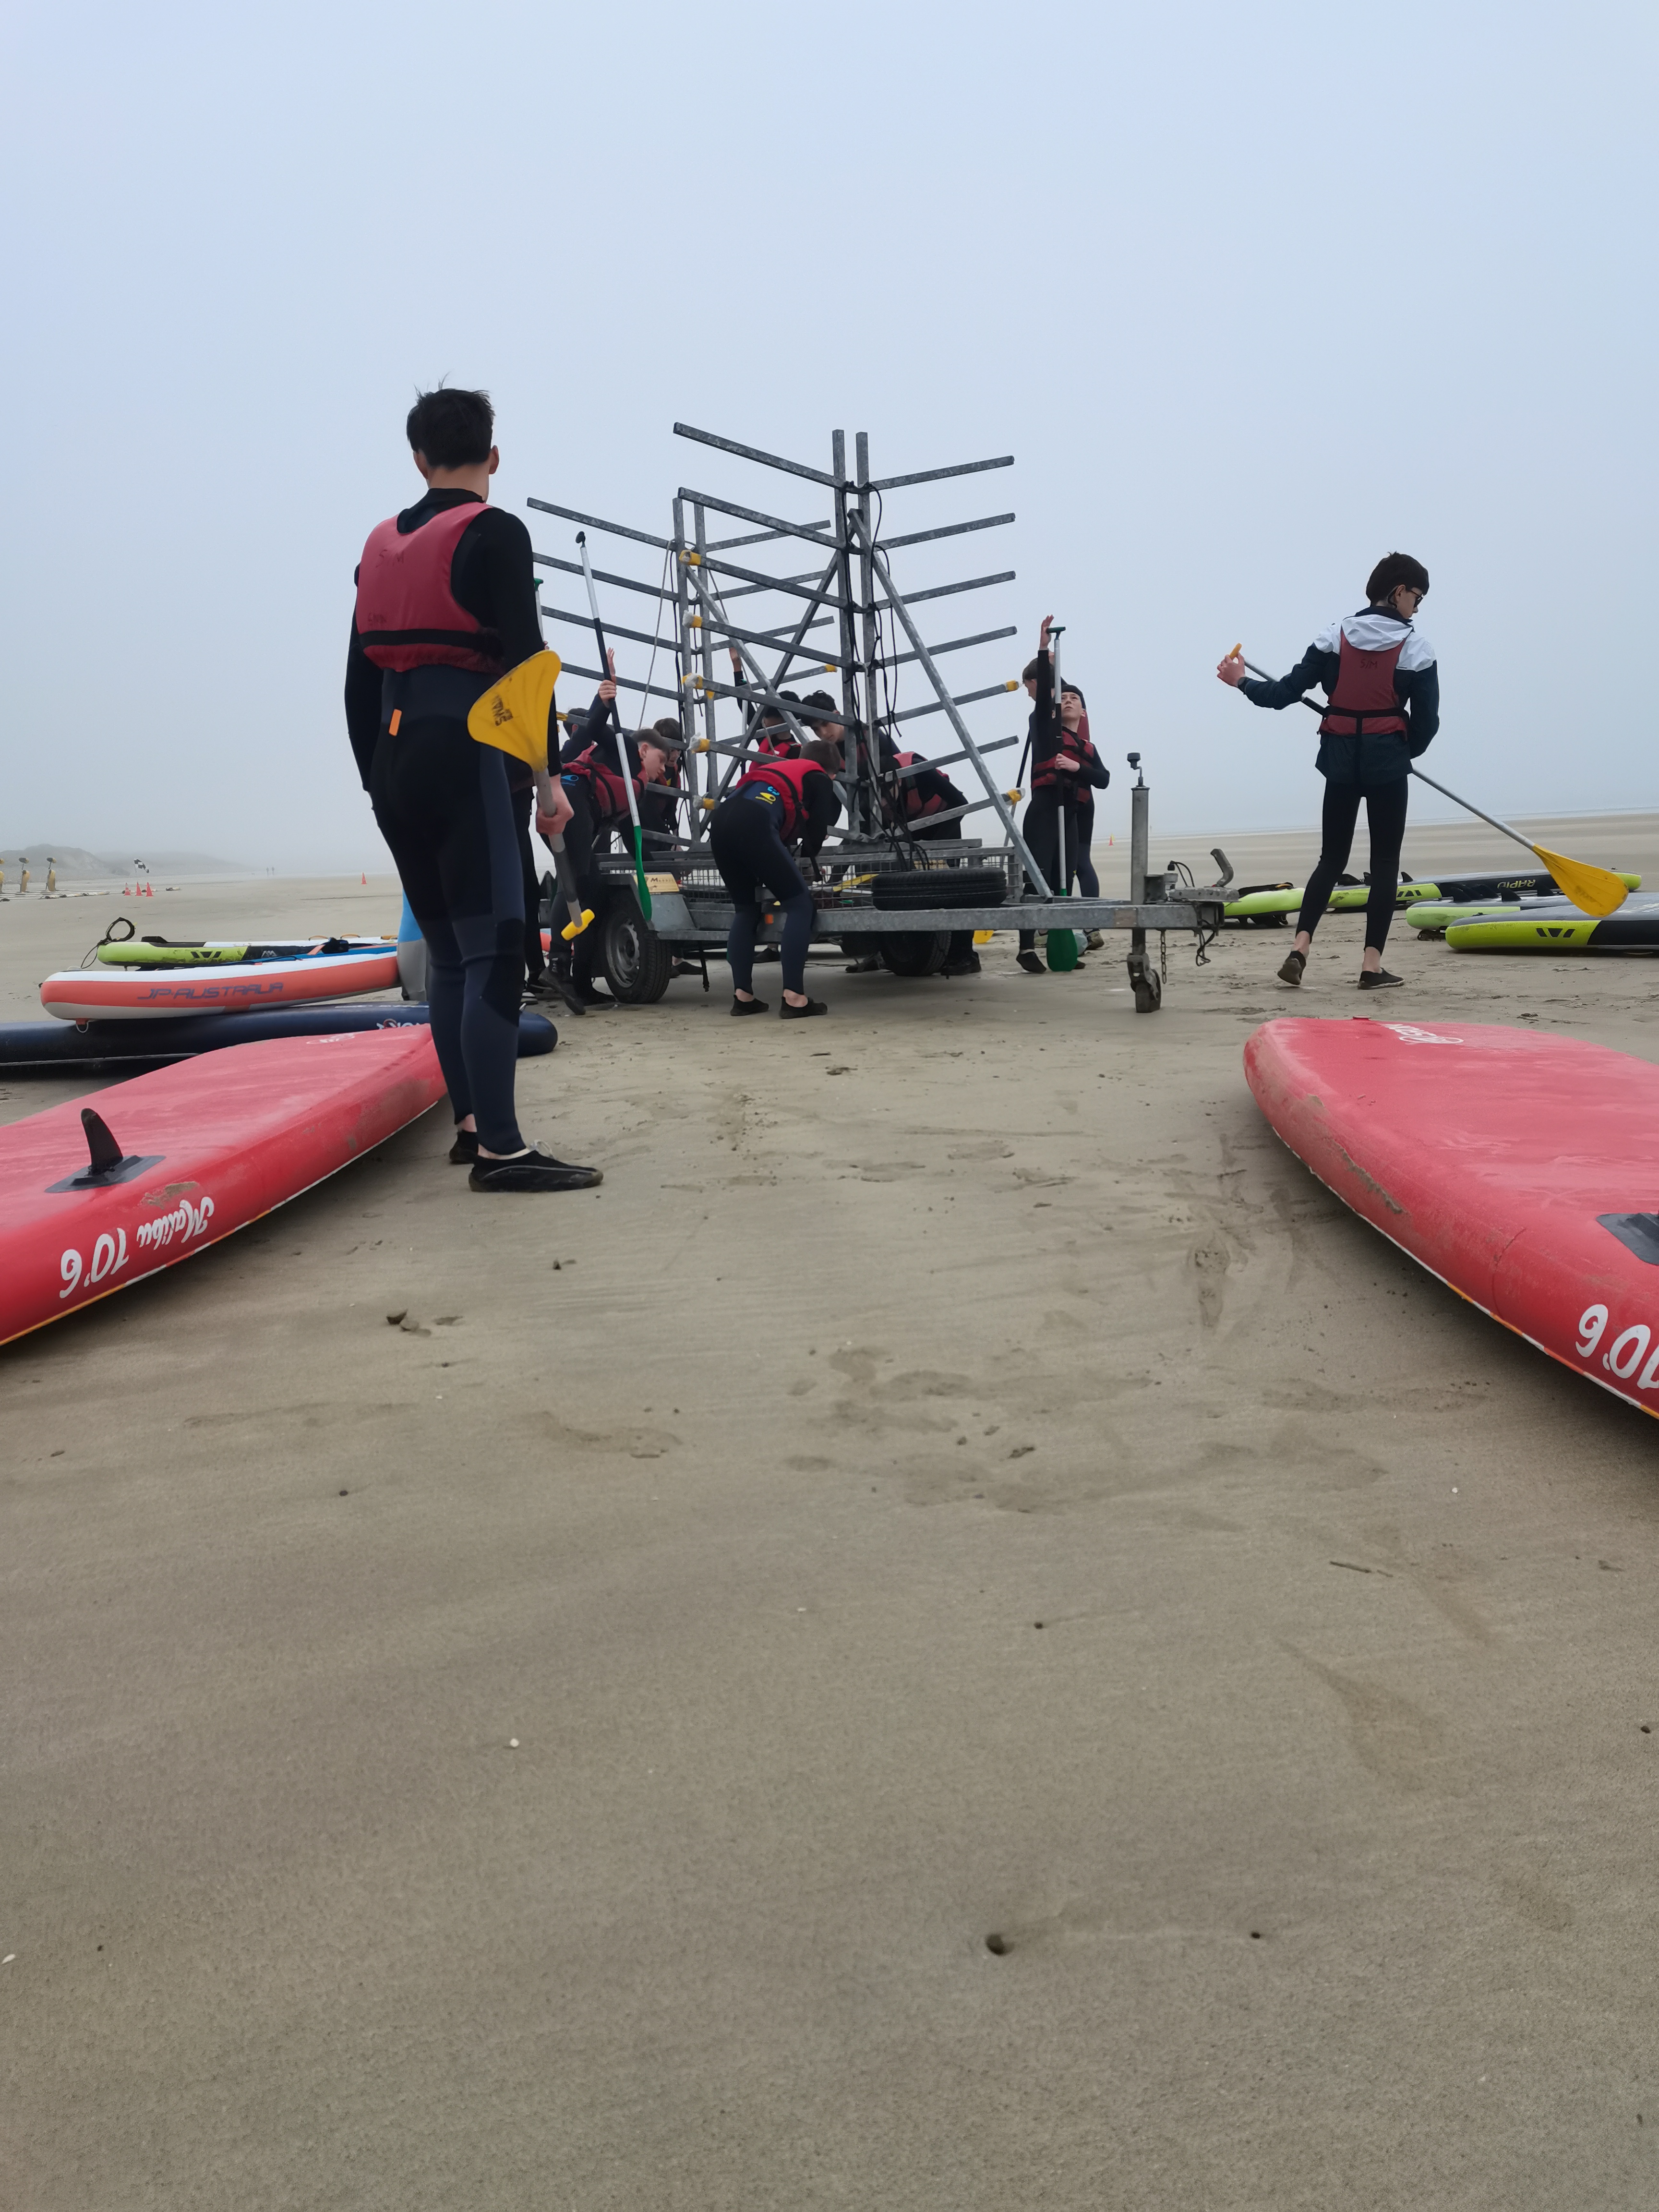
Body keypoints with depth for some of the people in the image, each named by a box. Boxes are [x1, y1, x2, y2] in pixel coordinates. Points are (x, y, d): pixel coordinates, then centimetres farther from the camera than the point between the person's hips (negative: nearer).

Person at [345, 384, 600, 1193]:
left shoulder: (382, 544, 17)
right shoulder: (495, 534, -3)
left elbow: (360, 681, 17)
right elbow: (524, 662, -11)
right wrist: (547, 776, -7)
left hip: (391, 759, 7)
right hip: (461, 754, -7)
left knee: (447, 950, 13)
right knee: (494, 949, -10)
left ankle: (469, 1123, 19)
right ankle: (501, 1150, -14)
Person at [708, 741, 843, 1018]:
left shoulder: (779, 768, 40)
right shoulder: (820, 780, 23)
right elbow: (816, 832, 18)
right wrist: (808, 855, 38)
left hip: (720, 819, 7)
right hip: (752, 823, -7)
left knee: (745, 909, 20)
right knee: (799, 903, 2)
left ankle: (742, 996, 10)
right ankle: (794, 999, -8)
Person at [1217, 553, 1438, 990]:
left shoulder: (1335, 636, 1)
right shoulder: (1416, 647, -5)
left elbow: (1288, 691, -3)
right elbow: (1427, 720, -1)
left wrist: (1241, 681, 10)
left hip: (1340, 758, 3)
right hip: (1387, 761, -3)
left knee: (1332, 858, 13)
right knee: (1385, 862, 5)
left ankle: (1300, 946, -4)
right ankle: (1372, 966, 2)